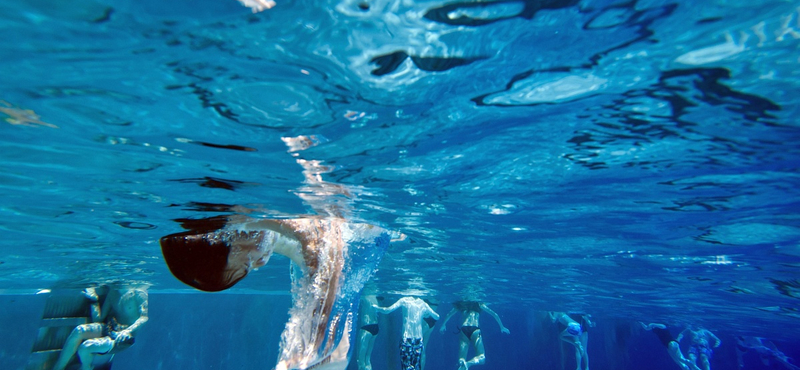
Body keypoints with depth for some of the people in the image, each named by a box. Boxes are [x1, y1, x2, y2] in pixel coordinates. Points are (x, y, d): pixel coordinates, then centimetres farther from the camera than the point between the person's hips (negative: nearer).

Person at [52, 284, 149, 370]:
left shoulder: (139, 292, -11)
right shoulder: (113, 292, 11)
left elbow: (146, 318, -22)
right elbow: (98, 319, 15)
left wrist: (128, 331, -36)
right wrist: (94, 299, 8)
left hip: (124, 337, -7)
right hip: (108, 329, 7)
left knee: (85, 347, -22)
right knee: (79, 330, -19)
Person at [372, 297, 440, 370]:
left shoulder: (404, 300, -5)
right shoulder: (423, 304, 5)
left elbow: (387, 310, -9)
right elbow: (437, 317, 16)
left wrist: (376, 307, 8)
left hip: (406, 338, -4)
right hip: (419, 339, 4)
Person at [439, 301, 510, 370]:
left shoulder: (461, 305, 24)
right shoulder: (479, 305, 20)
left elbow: (448, 315, 33)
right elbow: (495, 315, 25)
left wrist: (443, 325, 48)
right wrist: (502, 327, 39)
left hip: (463, 330, 2)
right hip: (475, 330, -2)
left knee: (461, 359, 2)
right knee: (481, 357, -2)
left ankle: (462, 362, -36)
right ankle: (468, 363, -35)